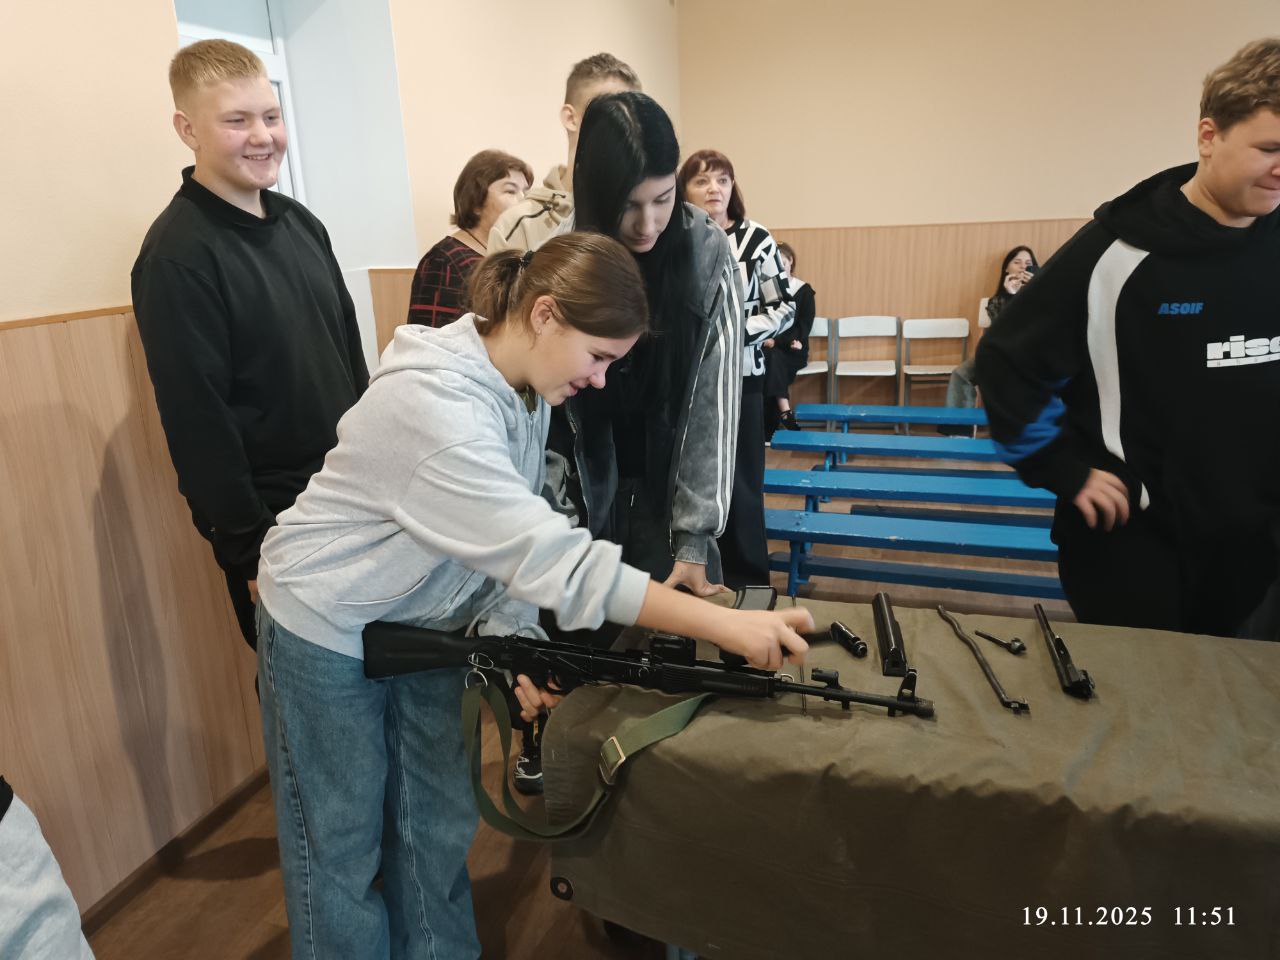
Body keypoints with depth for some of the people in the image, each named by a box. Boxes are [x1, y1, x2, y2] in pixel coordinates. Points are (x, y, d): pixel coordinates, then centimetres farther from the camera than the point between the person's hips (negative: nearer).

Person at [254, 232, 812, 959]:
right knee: (342, 844, 10)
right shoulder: (435, 403, -34)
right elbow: (557, 558, -40)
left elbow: (513, 540, 0)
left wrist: (513, 637, -14)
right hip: (328, 628, -6)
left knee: (439, 830, 14)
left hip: (421, 622, 7)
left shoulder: (526, 388, -7)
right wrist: (728, 626, -41)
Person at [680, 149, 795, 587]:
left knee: (739, 486, 2)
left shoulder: (756, 239, -2)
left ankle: (750, 584, 17)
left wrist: (739, 331, -14)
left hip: (740, 379, -1)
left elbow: (785, 309, -1)